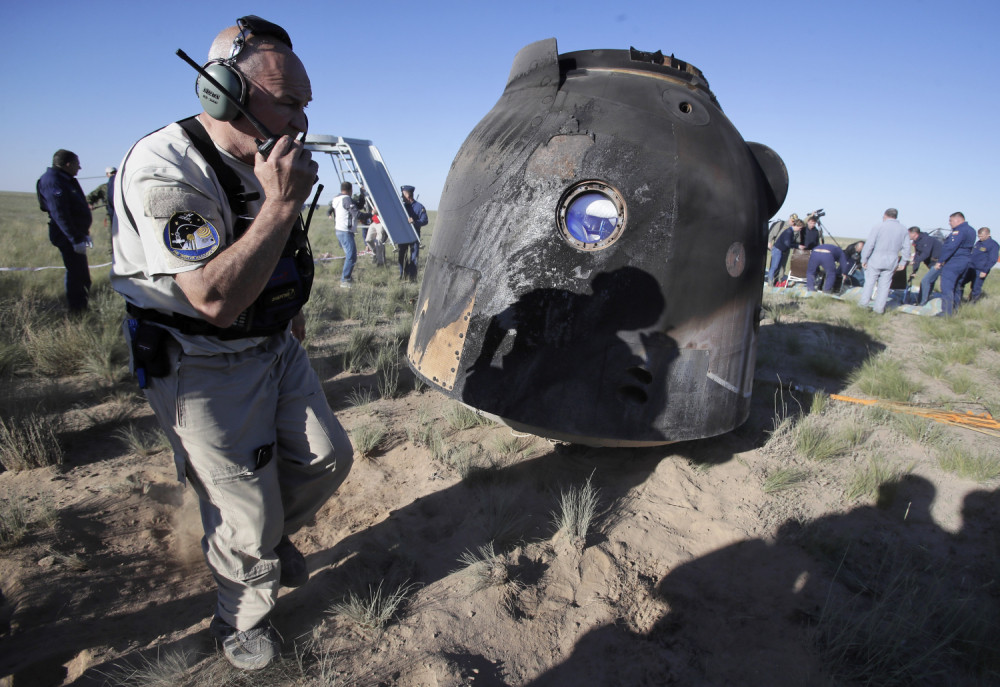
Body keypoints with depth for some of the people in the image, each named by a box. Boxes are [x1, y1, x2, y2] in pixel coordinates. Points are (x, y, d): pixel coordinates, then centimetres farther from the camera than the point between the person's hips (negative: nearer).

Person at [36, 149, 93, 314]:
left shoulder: (67, 180, 18)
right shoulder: (52, 181, -15)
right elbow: (60, 214, -23)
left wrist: (84, 234, 23)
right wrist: (75, 239, -26)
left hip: (75, 234, 11)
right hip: (66, 236, -11)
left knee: (82, 274, 16)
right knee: (76, 274, -7)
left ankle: (83, 308, 26)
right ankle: (76, 312, 0)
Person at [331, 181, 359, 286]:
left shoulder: (336, 199, 15)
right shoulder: (346, 199, -13)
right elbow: (356, 214, -20)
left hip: (338, 230, 10)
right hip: (346, 231, -10)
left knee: (350, 254, 19)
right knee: (351, 256, -11)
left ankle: (346, 276, 23)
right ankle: (344, 280, -13)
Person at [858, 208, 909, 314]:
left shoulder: (878, 227, -8)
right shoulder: (904, 230, 5)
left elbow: (869, 245, -11)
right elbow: (906, 249, 7)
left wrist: (864, 259, -3)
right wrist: (902, 263, 14)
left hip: (876, 260, -3)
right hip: (891, 262, 3)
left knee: (870, 280, 11)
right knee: (885, 284, 9)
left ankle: (864, 301, 16)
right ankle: (879, 307, 11)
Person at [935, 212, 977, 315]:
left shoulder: (959, 231, -17)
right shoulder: (971, 230, 16)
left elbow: (950, 247, -24)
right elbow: (964, 247, 17)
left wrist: (940, 261, -19)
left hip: (952, 264, -10)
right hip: (965, 262, 10)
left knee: (947, 288, -9)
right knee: (957, 287, 20)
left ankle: (947, 312, -11)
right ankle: (956, 309, 28)